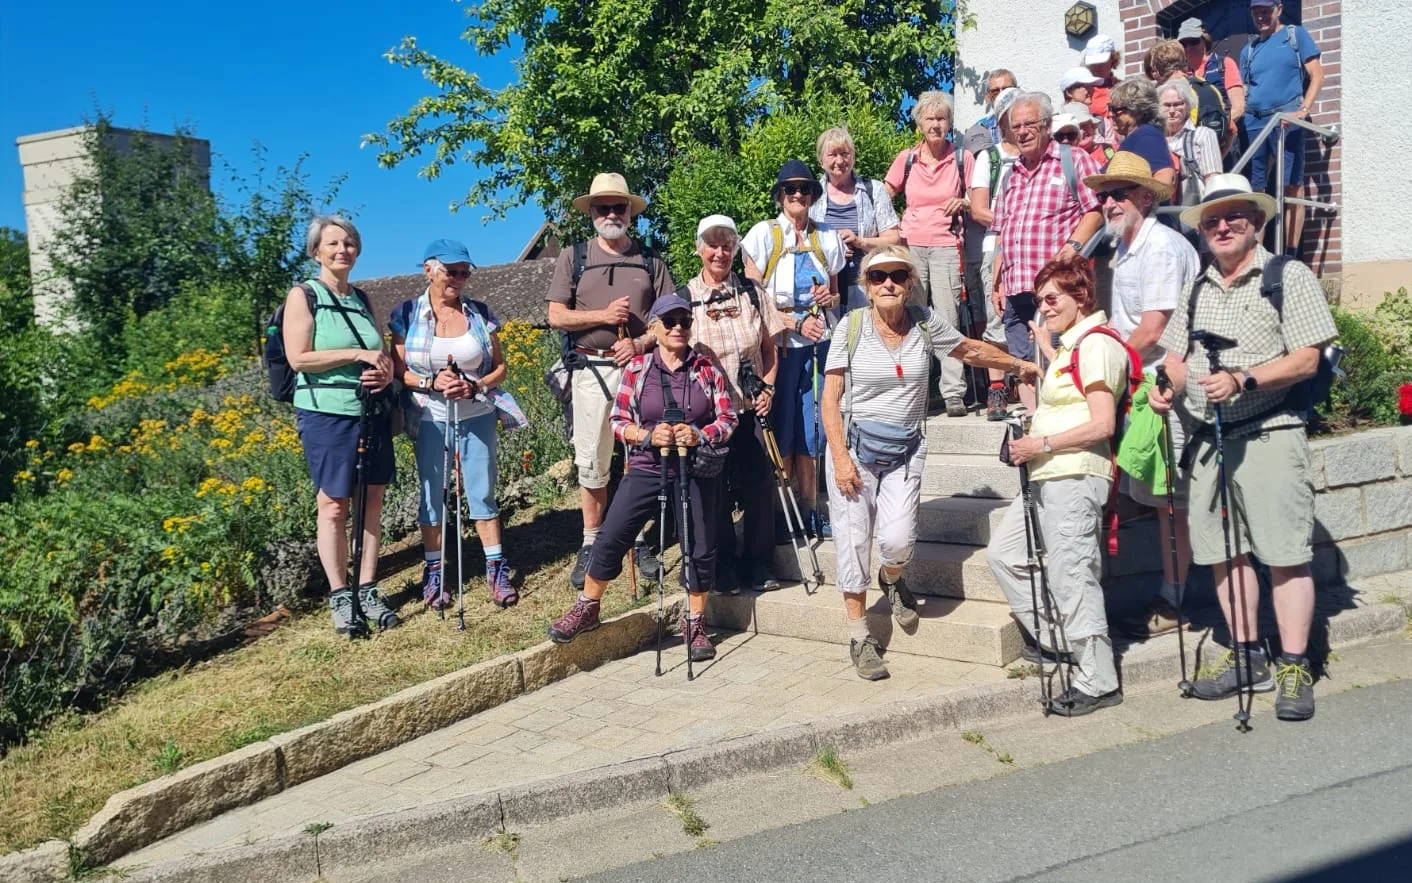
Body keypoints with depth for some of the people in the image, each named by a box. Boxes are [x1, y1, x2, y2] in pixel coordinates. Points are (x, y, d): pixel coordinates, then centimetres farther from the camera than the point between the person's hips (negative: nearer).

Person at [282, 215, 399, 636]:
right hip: (327, 415, -5)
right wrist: (358, 355, -16)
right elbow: (298, 358, -12)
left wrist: (386, 371, -1)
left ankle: (368, 590, 15)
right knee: (334, 506, 0)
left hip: (372, 413, 5)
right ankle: (340, 597, 10)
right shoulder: (303, 295, -2)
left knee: (372, 502, 6)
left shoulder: (362, 299, 14)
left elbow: (382, 353, 23)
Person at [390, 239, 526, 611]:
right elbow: (397, 370, -2)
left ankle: (496, 567, 12)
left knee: (482, 492, 3)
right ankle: (434, 570, 17)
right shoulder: (407, 314, -3)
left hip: (477, 417, 1)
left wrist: (476, 386, -14)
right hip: (430, 420, -1)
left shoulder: (480, 313, 1)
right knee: (432, 495, 6)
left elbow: (499, 368, 5)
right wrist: (432, 383, -19)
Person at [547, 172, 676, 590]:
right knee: (591, 462, 4)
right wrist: (603, 315, -11)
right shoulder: (574, 257, 9)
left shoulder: (650, 261, 10)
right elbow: (556, 316, 2)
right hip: (592, 369, 0)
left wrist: (641, 342, -11)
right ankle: (591, 545, 15)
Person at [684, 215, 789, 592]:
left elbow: (769, 349, 10)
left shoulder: (752, 293, 5)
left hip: (751, 409, 2)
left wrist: (768, 388, -3)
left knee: (759, 487, 3)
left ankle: (757, 568, 19)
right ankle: (723, 570, 20)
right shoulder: (684, 297, -2)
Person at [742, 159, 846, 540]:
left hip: (818, 343, 3)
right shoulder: (764, 235, -1)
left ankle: (809, 511, 16)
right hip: (777, 344, -3)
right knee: (781, 432, -1)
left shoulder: (827, 238, 11)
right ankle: (780, 514, 9)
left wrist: (829, 298, -2)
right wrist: (796, 323, -14)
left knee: (810, 434, 6)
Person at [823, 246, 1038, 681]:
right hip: (853, 446, -1)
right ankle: (859, 635, 16)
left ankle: (891, 579, 24)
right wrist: (841, 458, -11)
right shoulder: (851, 326, -5)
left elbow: (970, 350, 20)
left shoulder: (925, 322, 0)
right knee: (853, 541, -1)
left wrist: (1022, 365, 24)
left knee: (897, 540, -14)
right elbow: (831, 398, -5)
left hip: (905, 450, 1)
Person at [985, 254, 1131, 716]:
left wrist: (1043, 444, -16)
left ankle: (1098, 682, 5)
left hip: (1075, 477, -11)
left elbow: (1102, 424, -19)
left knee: (1070, 578, -7)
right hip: (1048, 477, 11)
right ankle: (1052, 641, 24)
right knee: (1003, 552, 15)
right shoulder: (1071, 345, 19)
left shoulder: (1095, 344, -12)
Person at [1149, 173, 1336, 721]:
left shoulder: (1288, 277, -1)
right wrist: (1166, 386, -1)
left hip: (1269, 433, -6)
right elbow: (1177, 354, 20)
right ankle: (1247, 656, 21)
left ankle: (1293, 667, 2)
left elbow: (1306, 360, -9)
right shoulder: (1197, 291, 18)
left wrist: (1243, 380, -21)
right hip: (1208, 438, 6)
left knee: (1286, 554, -5)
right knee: (1224, 552, 9)